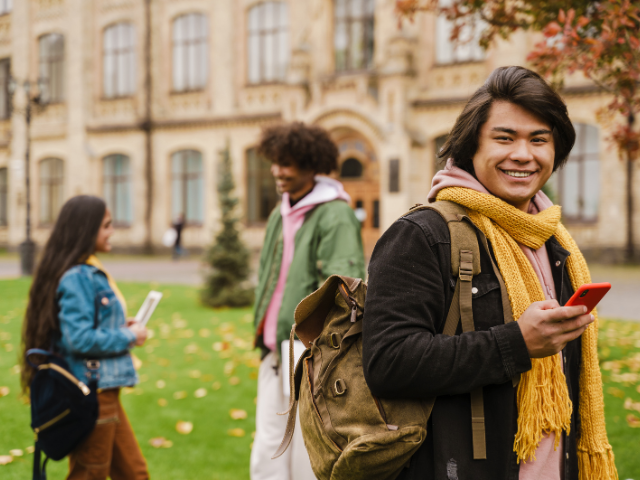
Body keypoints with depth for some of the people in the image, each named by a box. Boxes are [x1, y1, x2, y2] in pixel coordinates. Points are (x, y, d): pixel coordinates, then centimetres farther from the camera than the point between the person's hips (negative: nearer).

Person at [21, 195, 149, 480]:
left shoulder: (90, 272, 11)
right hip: (91, 394, -10)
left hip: (105, 392, 10)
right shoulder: (76, 277, -19)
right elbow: (79, 339, -25)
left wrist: (121, 328, 4)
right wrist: (128, 336, -14)